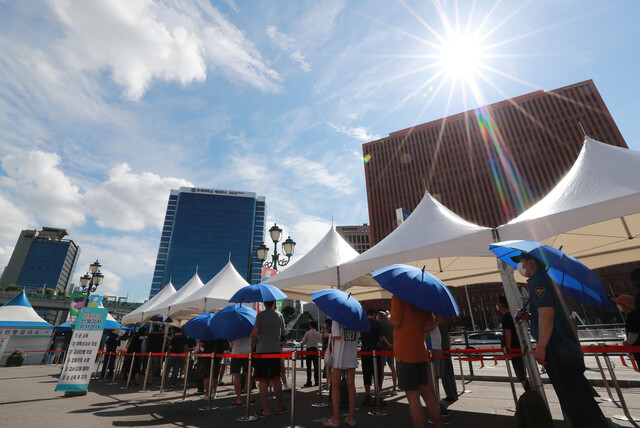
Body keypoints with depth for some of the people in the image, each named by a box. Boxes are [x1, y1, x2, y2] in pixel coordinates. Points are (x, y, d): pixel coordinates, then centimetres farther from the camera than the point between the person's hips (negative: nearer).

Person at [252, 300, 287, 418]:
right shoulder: (280, 315, 5)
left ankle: (266, 411, 9)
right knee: (276, 379, 15)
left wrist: (252, 349, 7)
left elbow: (255, 335, -7)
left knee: (263, 381, 4)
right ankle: (279, 407, 24)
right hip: (276, 350, 5)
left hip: (262, 351, -4)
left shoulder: (260, 315, -9)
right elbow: (282, 333, 15)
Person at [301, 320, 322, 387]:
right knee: (316, 366, 8)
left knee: (309, 367, 4)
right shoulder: (318, 334, 0)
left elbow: (303, 343, -7)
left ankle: (309, 382, 5)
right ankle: (316, 382, 9)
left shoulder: (307, 333, -9)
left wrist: (300, 342, 16)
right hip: (315, 350, 3)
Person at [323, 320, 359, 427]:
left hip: (339, 358, -4)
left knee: (335, 386, 7)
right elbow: (357, 338, 5)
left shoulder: (336, 319, -10)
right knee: (351, 386, 11)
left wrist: (329, 335, 0)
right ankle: (351, 418, 19)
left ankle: (336, 419, 12)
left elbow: (337, 336, -18)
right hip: (352, 358, 4)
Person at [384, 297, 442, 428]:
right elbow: (430, 325, 8)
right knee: (426, 393, 19)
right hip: (421, 353, 7)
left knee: (413, 397, 1)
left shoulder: (397, 297, -10)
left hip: (405, 353, -7)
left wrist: (388, 316, 3)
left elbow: (396, 322, -16)